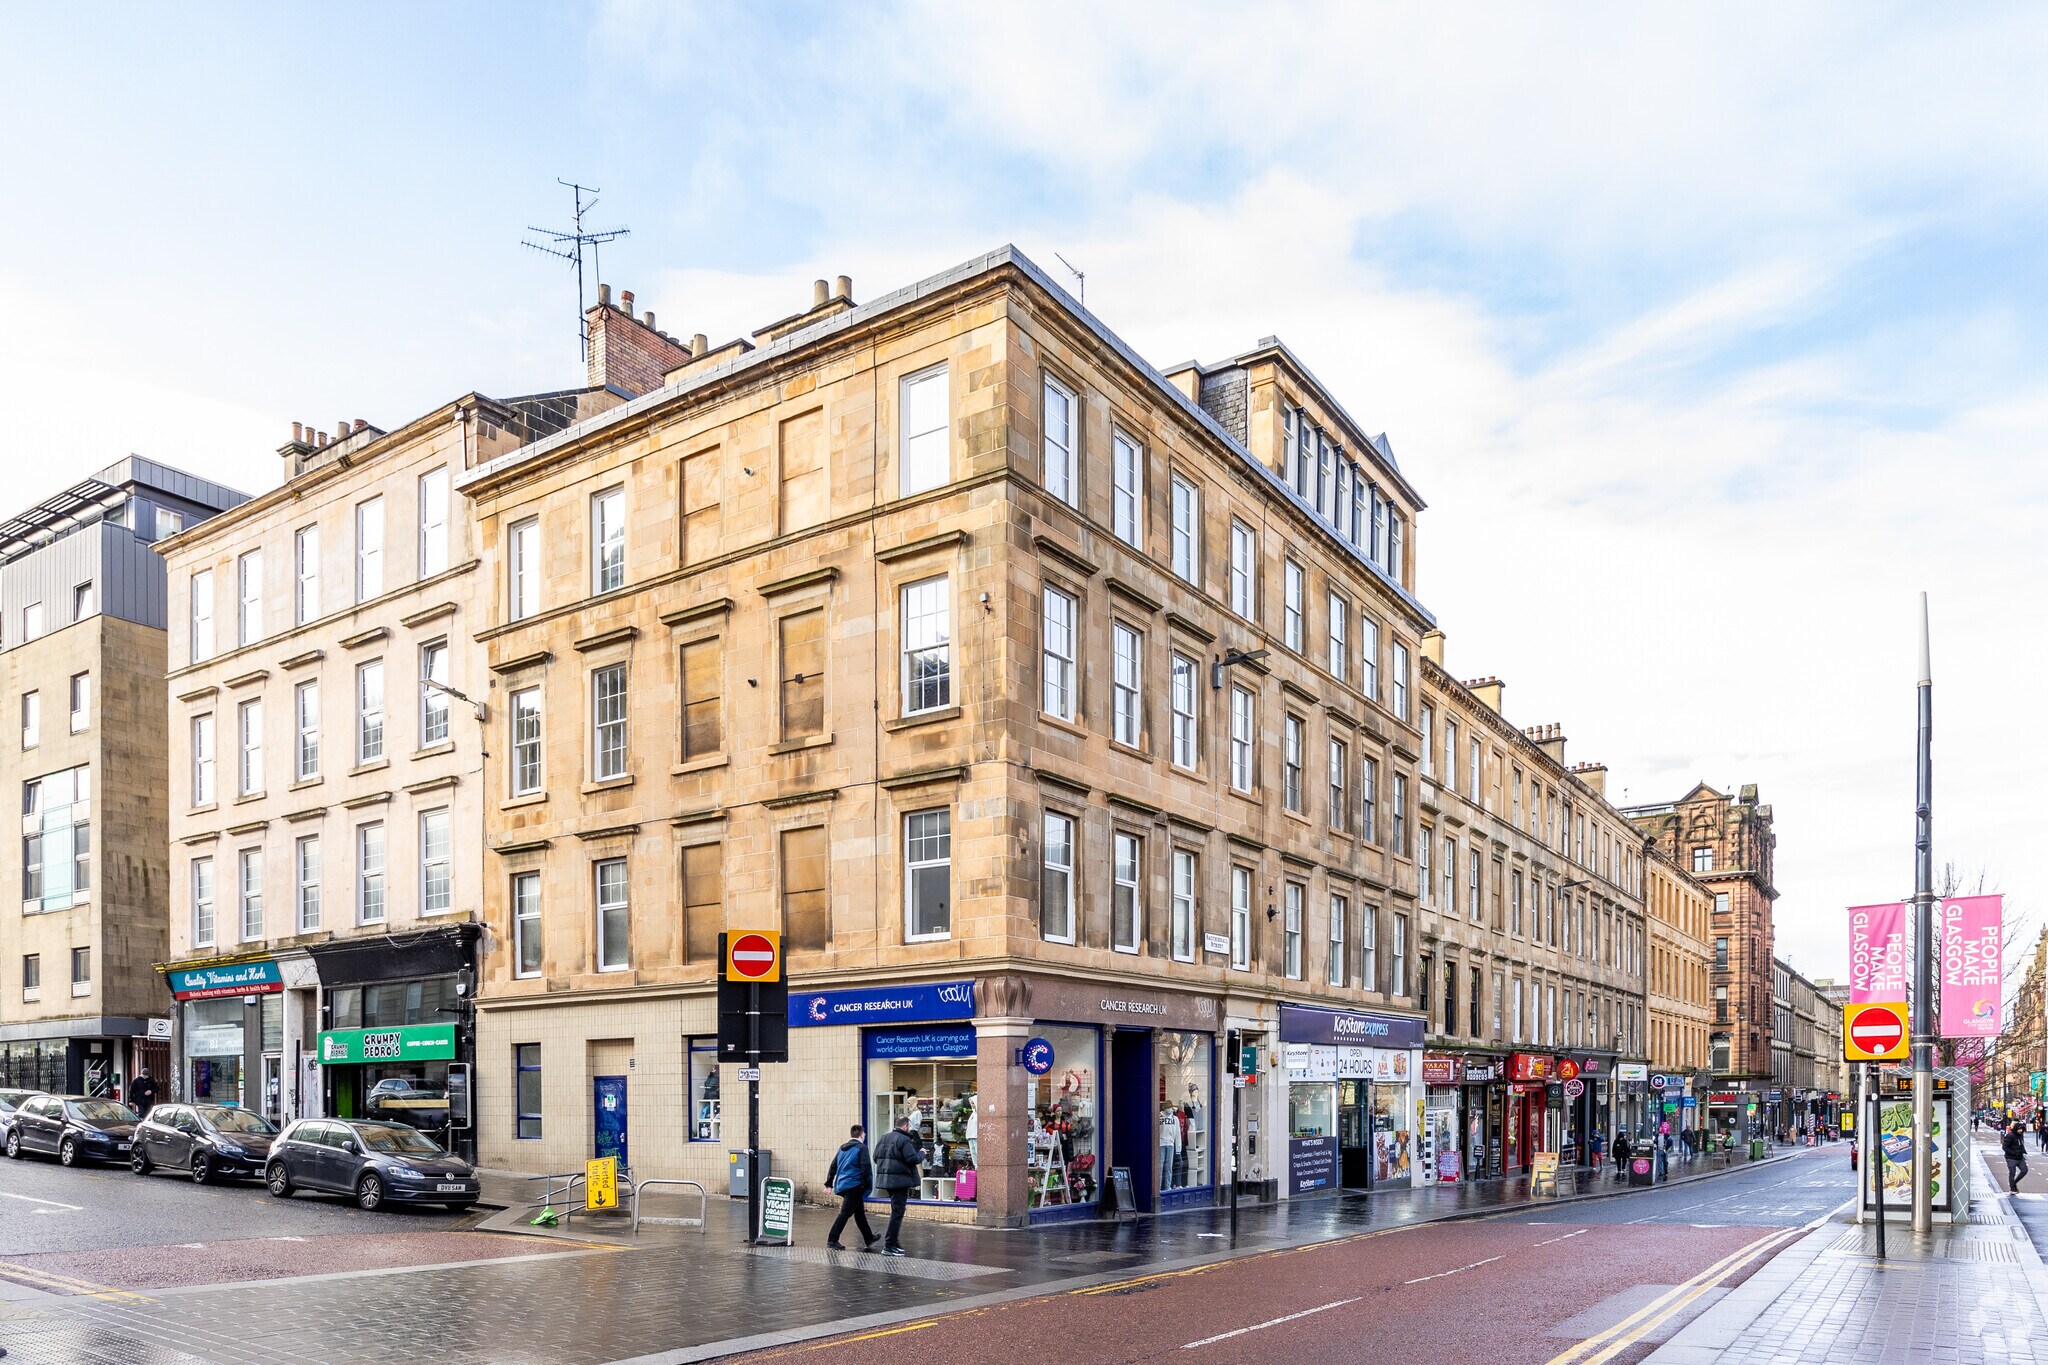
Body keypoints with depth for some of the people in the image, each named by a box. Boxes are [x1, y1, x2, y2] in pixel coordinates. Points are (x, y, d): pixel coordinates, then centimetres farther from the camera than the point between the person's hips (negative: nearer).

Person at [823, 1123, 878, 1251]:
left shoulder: (842, 1148, 15)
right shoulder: (862, 1148, -8)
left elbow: (833, 1166, 17)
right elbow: (865, 1167, -17)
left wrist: (829, 1183, 19)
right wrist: (866, 1185, -13)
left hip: (842, 1184, 8)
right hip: (854, 1185, -8)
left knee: (859, 1212, 17)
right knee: (845, 1212, -6)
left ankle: (869, 1239, 27)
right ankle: (832, 1240, -10)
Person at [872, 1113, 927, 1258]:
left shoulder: (884, 1138, 12)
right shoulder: (904, 1140, -14)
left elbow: (876, 1157, 15)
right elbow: (913, 1159, -19)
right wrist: (921, 1153, 0)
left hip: (885, 1179, 9)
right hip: (900, 1180, -9)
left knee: (895, 1211, 20)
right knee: (897, 1212, -4)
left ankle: (893, 1242, 23)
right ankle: (888, 1246, -5)